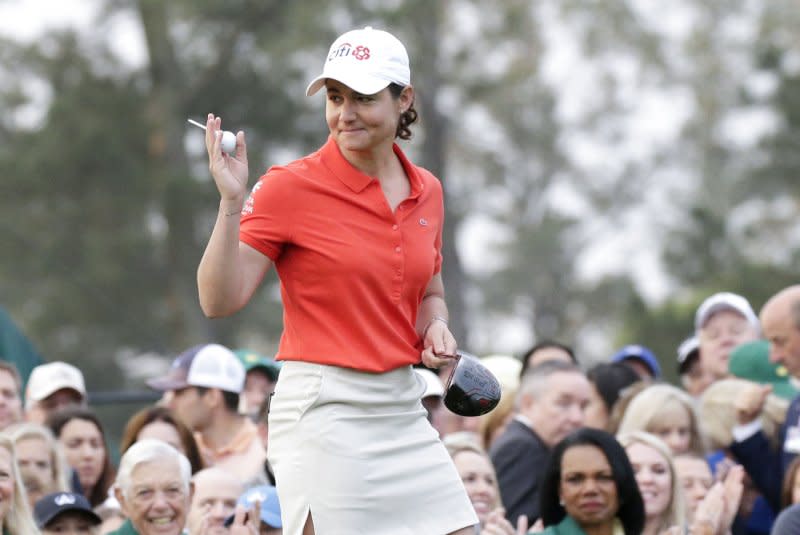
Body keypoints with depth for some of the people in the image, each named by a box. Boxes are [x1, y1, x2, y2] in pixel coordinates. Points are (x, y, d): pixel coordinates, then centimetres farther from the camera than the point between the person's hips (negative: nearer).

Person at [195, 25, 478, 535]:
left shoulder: (426, 191, 10)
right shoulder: (291, 187, -7)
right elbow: (219, 300, -12)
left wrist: (436, 327, 3)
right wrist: (231, 203, -22)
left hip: (403, 410, 6)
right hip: (325, 411, -6)